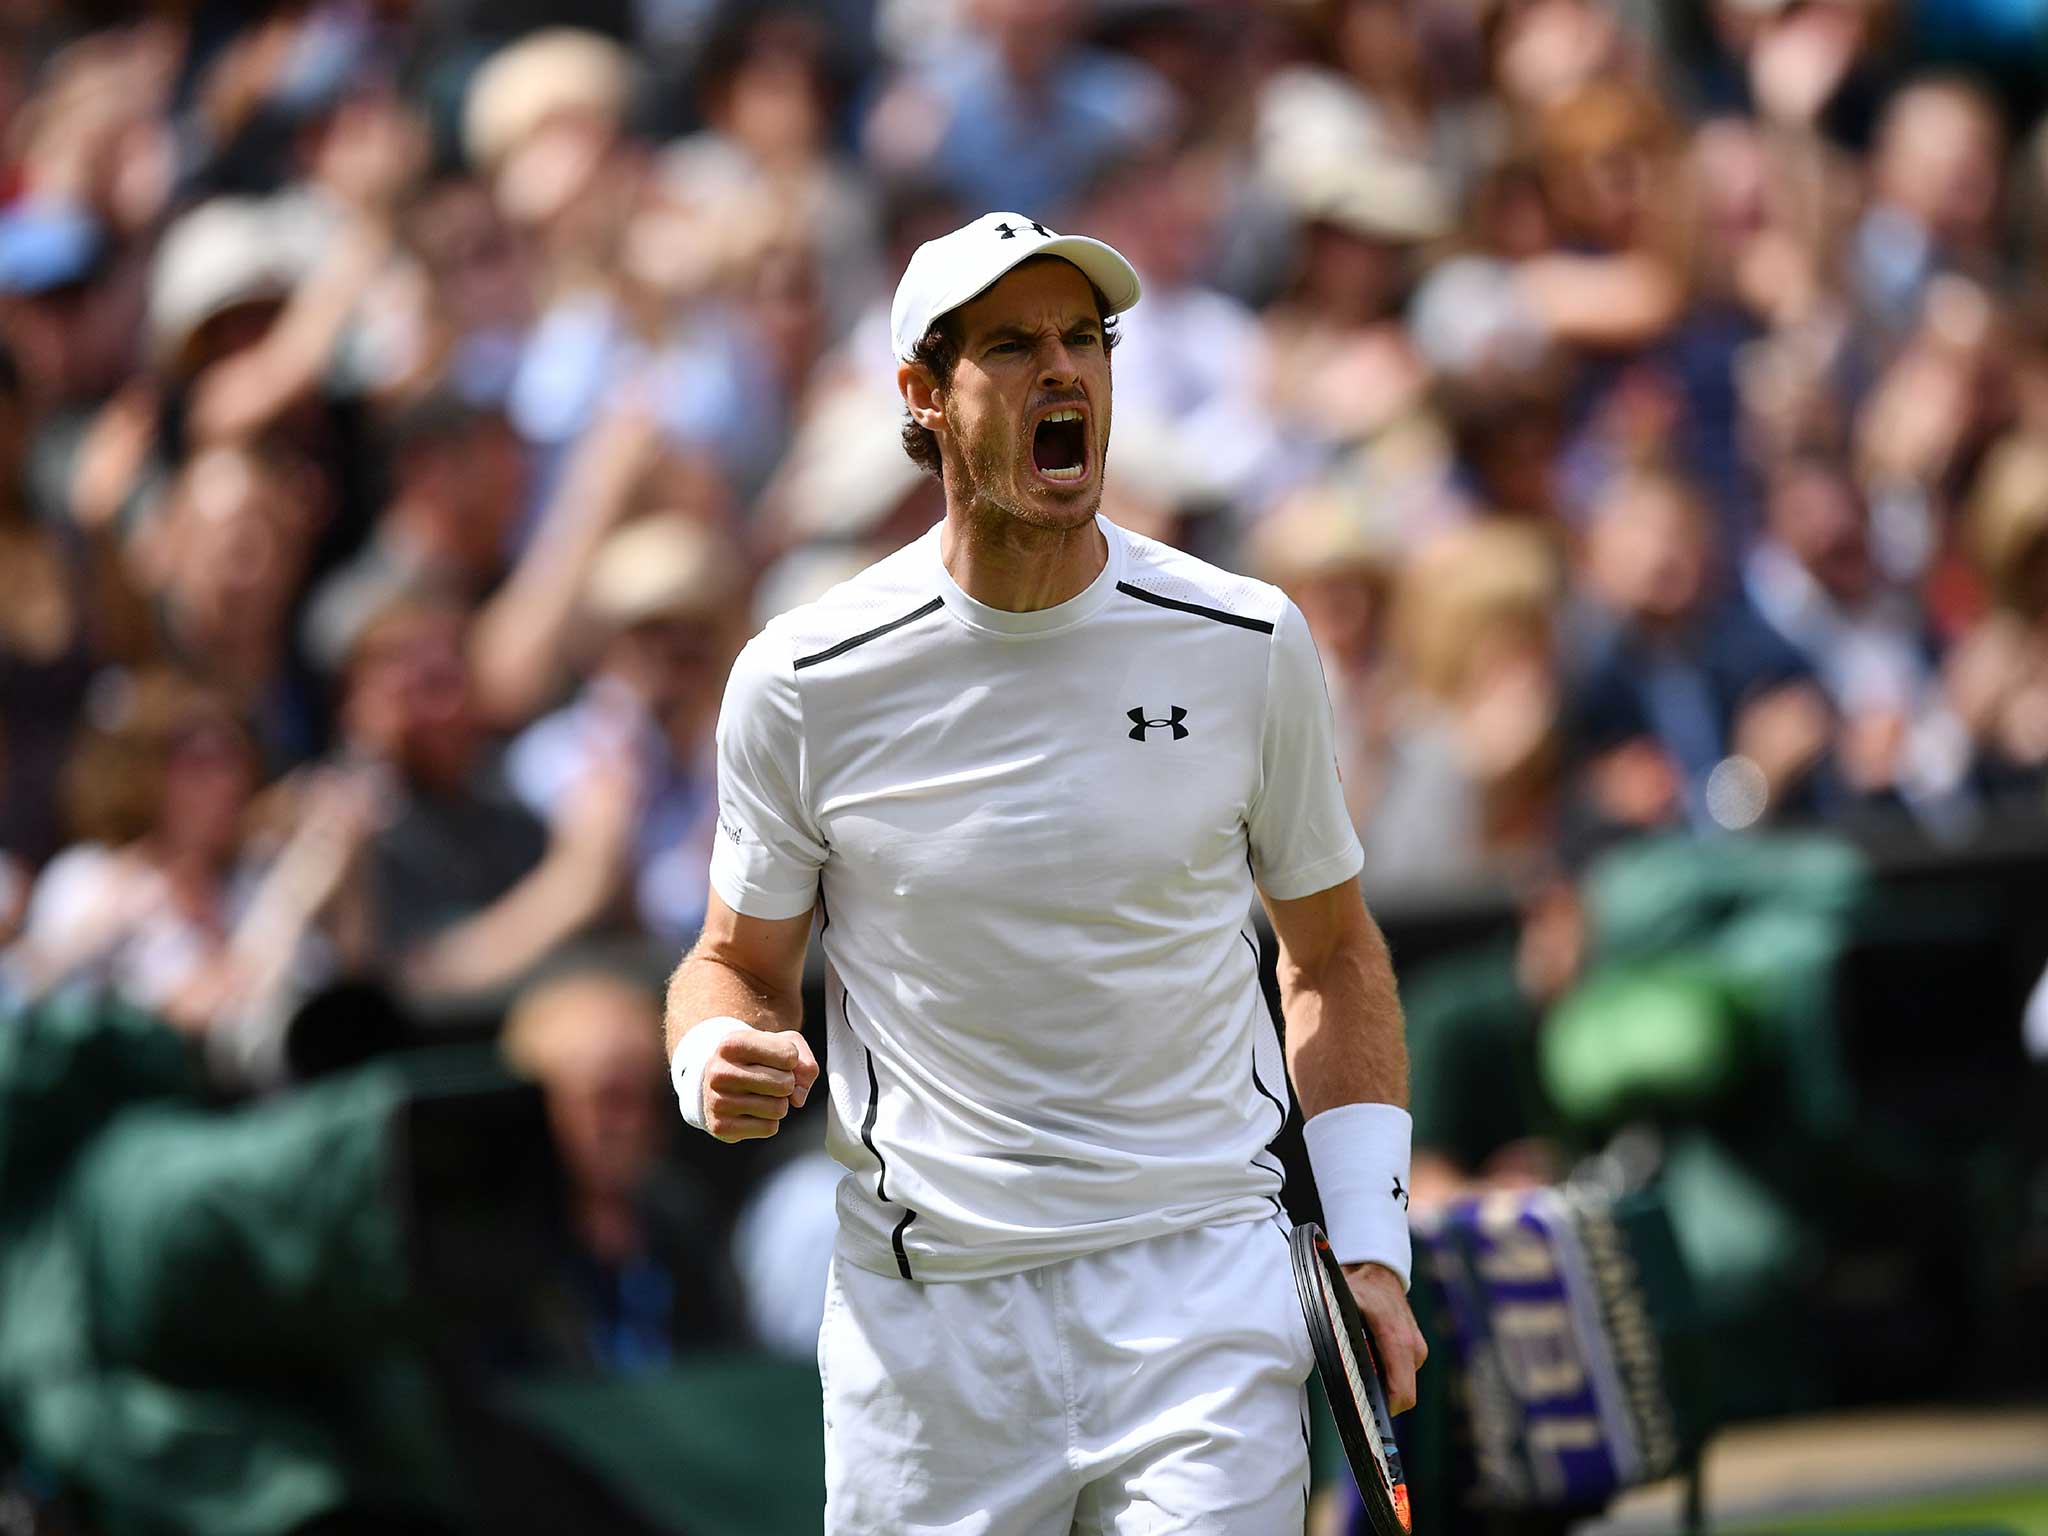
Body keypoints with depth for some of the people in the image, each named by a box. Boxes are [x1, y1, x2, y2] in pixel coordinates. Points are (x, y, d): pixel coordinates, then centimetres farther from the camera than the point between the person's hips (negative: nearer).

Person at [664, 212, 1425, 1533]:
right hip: (927, 1307, 0)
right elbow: (739, 960, 9)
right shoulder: (803, 682, -3)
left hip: (1203, 1283, 0)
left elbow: (1333, 950, 11)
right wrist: (718, 1066, -15)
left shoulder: (1249, 648, 0)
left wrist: (1371, 1244, 4)